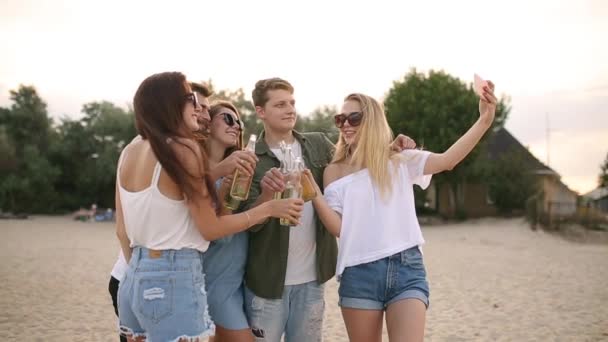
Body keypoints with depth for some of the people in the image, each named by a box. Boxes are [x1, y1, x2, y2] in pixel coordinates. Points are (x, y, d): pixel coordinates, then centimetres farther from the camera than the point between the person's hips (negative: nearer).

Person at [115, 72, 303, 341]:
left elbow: (121, 230, 12)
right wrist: (269, 208, -1)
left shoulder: (129, 152, 8)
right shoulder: (182, 148, -13)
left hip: (135, 278, 8)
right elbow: (210, 228, -9)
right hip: (174, 279, -8)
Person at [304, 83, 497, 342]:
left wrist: (484, 120, -20)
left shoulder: (401, 162, 7)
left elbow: (448, 160, -9)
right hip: (359, 274, 1)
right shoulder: (334, 172, 8)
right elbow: (338, 228, -1)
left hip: (406, 269, -1)